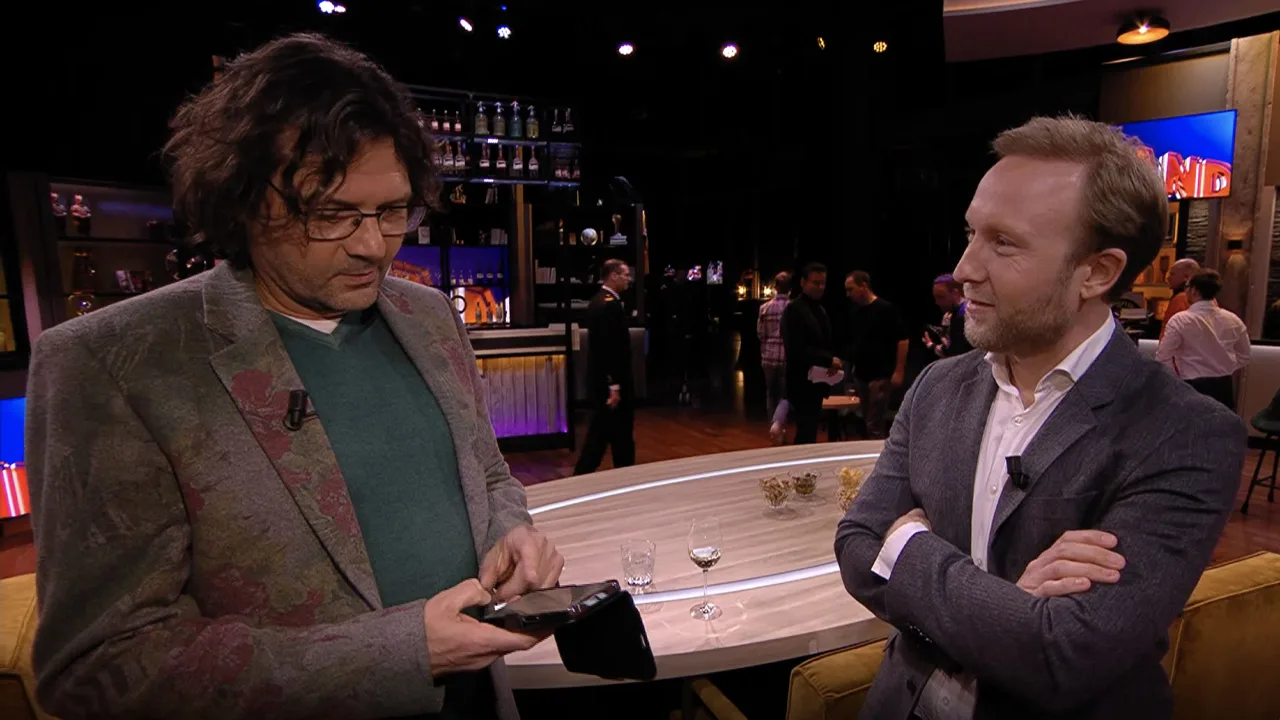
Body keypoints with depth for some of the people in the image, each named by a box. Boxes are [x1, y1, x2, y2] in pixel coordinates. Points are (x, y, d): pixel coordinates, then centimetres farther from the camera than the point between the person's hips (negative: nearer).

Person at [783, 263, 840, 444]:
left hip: (816, 382, 9)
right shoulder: (794, 310, -14)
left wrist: (831, 362, -2)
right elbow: (796, 349, -23)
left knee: (809, 432, 15)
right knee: (806, 434, -5)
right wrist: (829, 360, -19)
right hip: (802, 383, -9)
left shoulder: (820, 310, 14)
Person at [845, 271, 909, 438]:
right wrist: (856, 366, 14)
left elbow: (903, 339, -13)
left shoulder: (886, 309, -11)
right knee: (868, 423, 14)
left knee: (875, 426, -5)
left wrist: (899, 371, -16)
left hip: (881, 376, -7)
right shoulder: (856, 311, 9)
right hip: (861, 375, 7)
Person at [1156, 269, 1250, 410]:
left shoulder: (1180, 320, -15)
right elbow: (1244, 356, 15)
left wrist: (1177, 377, 2)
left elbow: (1163, 358, -14)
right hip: (1224, 387, 6)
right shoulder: (1233, 320, 4)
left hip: (1193, 388, -5)